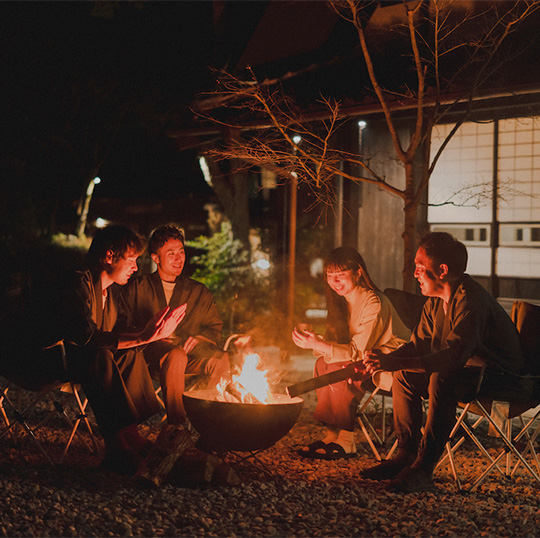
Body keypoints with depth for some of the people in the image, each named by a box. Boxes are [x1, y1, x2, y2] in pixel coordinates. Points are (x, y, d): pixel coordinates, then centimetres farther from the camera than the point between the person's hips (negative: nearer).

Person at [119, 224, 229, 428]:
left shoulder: (199, 292, 23)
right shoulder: (137, 287, 16)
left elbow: (215, 328, 20)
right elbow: (125, 326, 8)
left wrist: (197, 339, -3)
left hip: (190, 355, 3)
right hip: (150, 354, -3)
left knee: (222, 360, -31)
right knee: (176, 356, -40)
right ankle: (175, 426, -37)